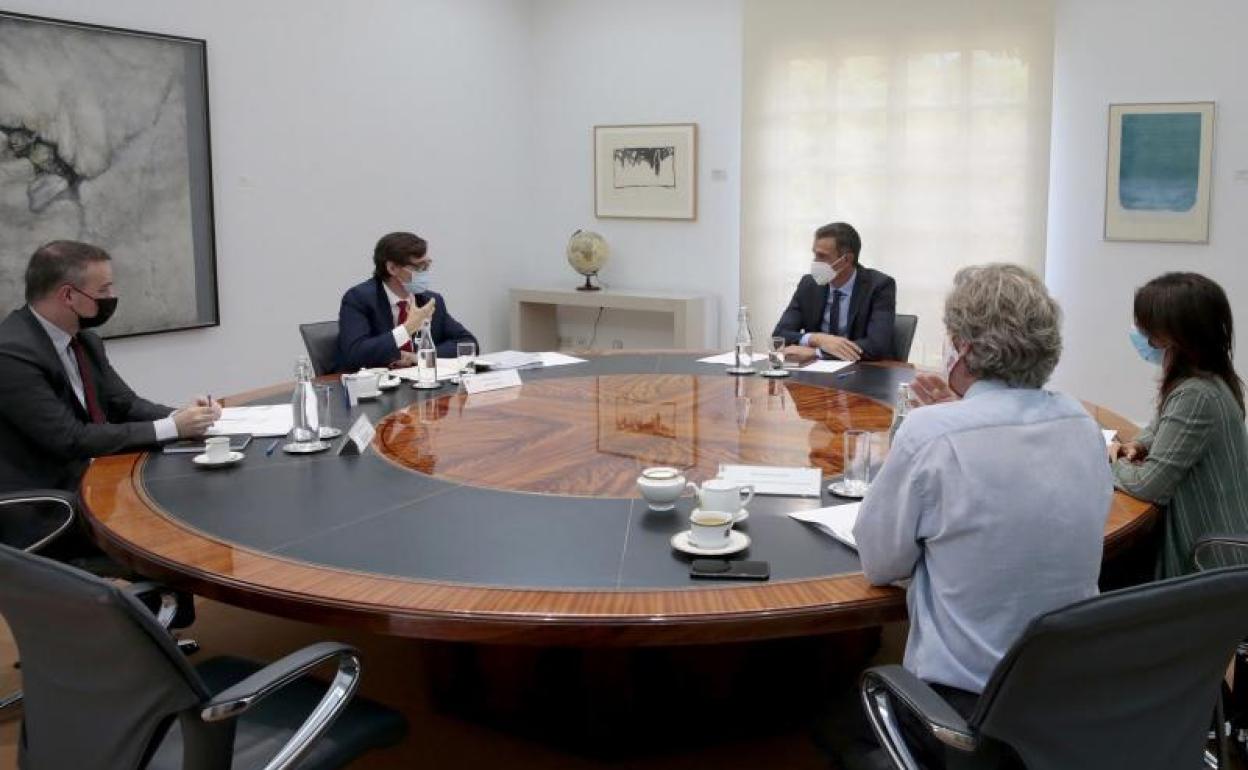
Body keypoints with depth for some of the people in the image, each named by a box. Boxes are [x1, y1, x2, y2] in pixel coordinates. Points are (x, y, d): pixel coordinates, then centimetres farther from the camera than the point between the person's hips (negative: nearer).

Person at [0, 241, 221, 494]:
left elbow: (125, 405, 10)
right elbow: (72, 440, -22)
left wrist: (180, 416, -10)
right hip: (40, 497, -7)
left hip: (91, 476, 7)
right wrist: (171, 427, -20)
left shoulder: (84, 339, 5)